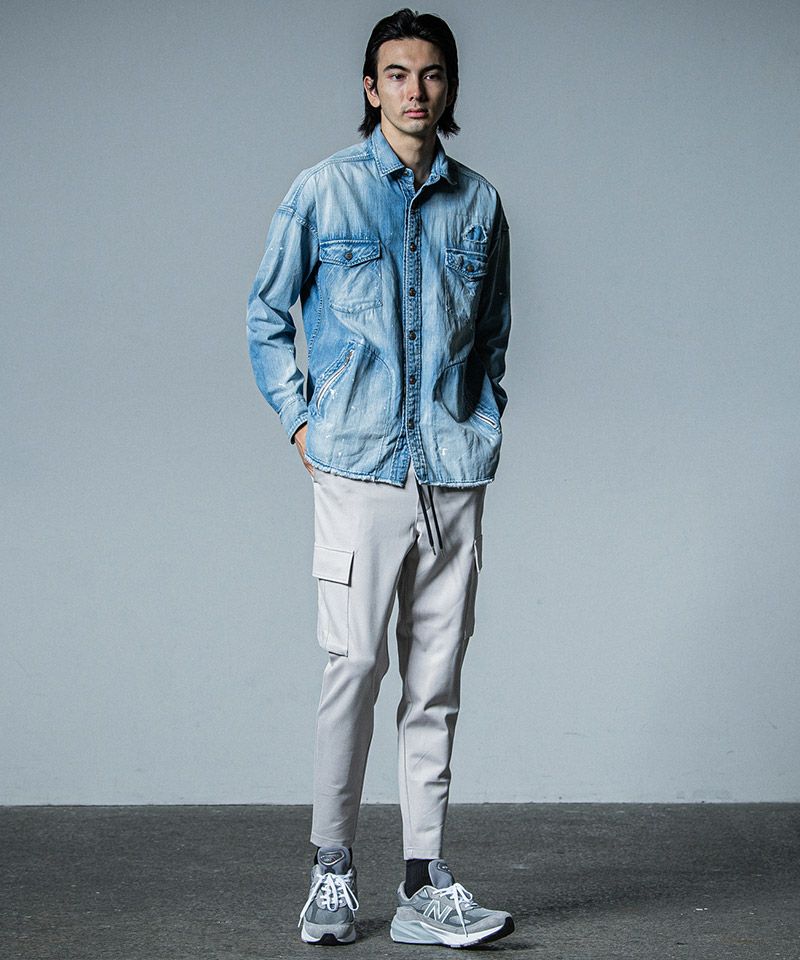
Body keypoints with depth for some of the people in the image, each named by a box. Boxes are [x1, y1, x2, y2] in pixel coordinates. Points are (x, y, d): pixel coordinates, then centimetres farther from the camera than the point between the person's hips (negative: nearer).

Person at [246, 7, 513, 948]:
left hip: (454, 479, 3)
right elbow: (266, 317, 10)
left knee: (435, 681, 4)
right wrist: (301, 421, 2)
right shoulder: (323, 190, 4)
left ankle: (423, 886, 8)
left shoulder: (478, 203, 12)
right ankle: (331, 867, 7)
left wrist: (485, 433, 11)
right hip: (357, 470, -3)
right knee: (354, 666, -7)